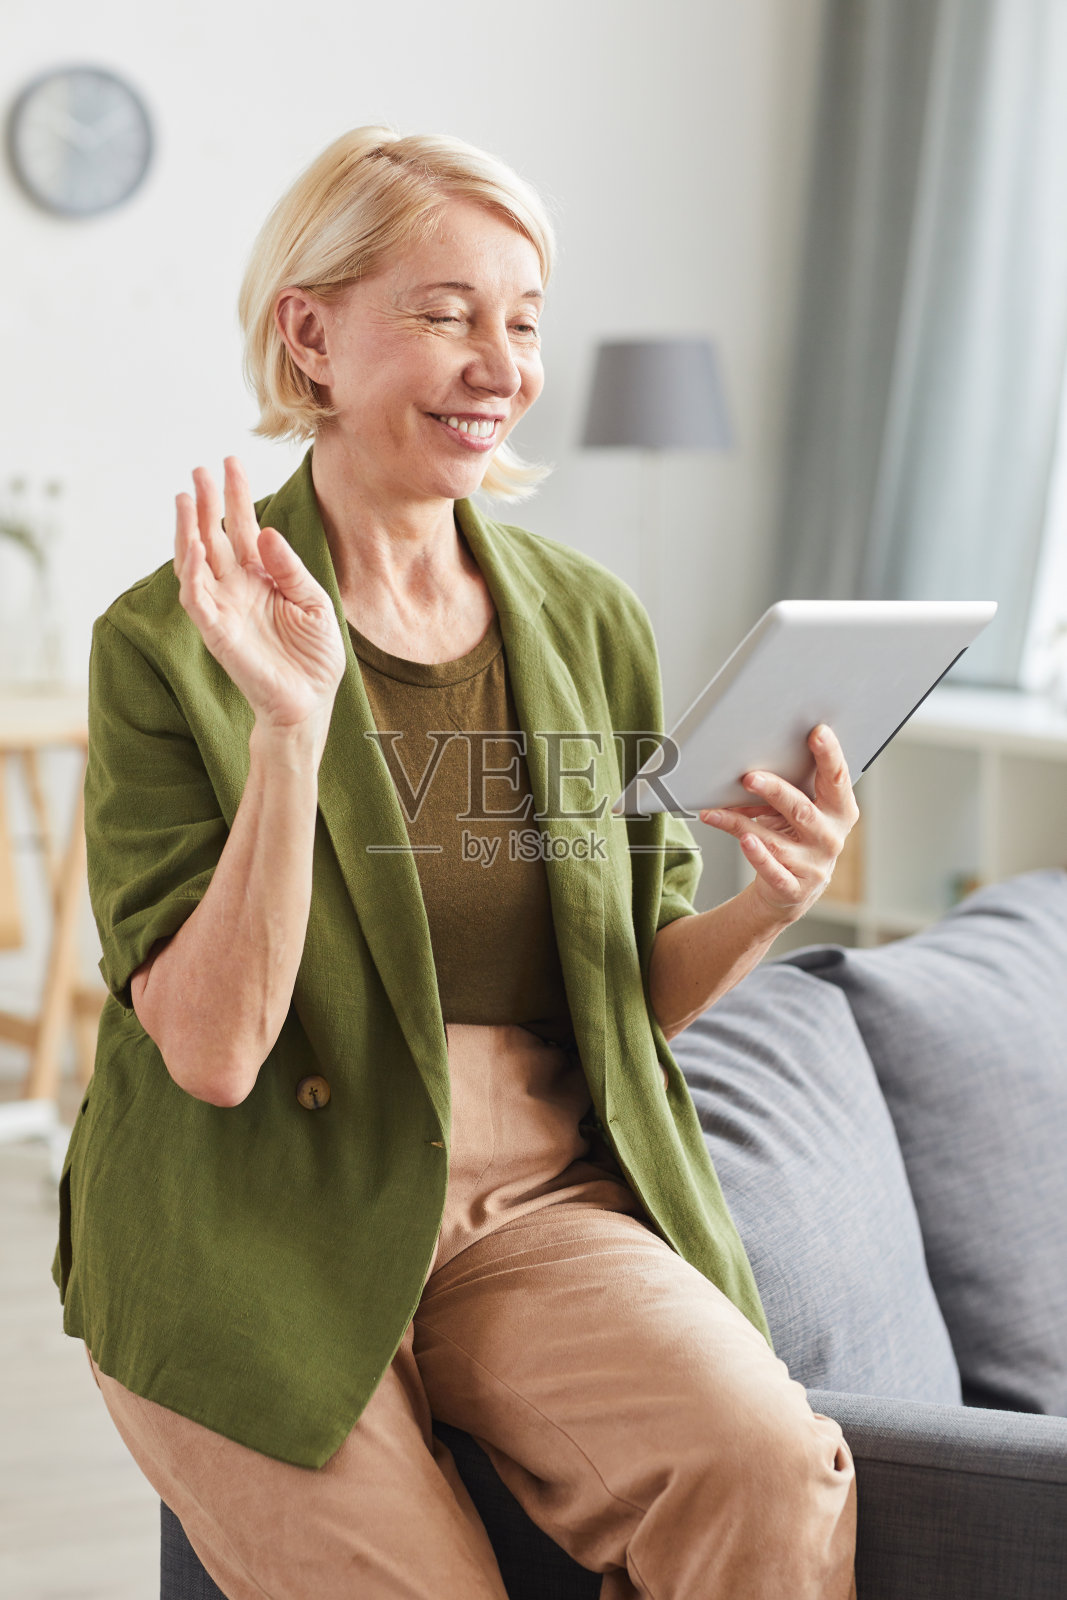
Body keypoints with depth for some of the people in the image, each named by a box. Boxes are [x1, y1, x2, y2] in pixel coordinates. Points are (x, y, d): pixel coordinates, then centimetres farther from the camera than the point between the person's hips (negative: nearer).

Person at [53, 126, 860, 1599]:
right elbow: (210, 1050, -14)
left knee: (772, 1466, -23)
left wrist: (769, 907, -9)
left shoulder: (593, 622, 7)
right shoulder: (171, 644, -7)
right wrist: (293, 725, -24)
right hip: (259, 1234, -2)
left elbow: (640, 991, 13)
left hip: (543, 1197, 3)